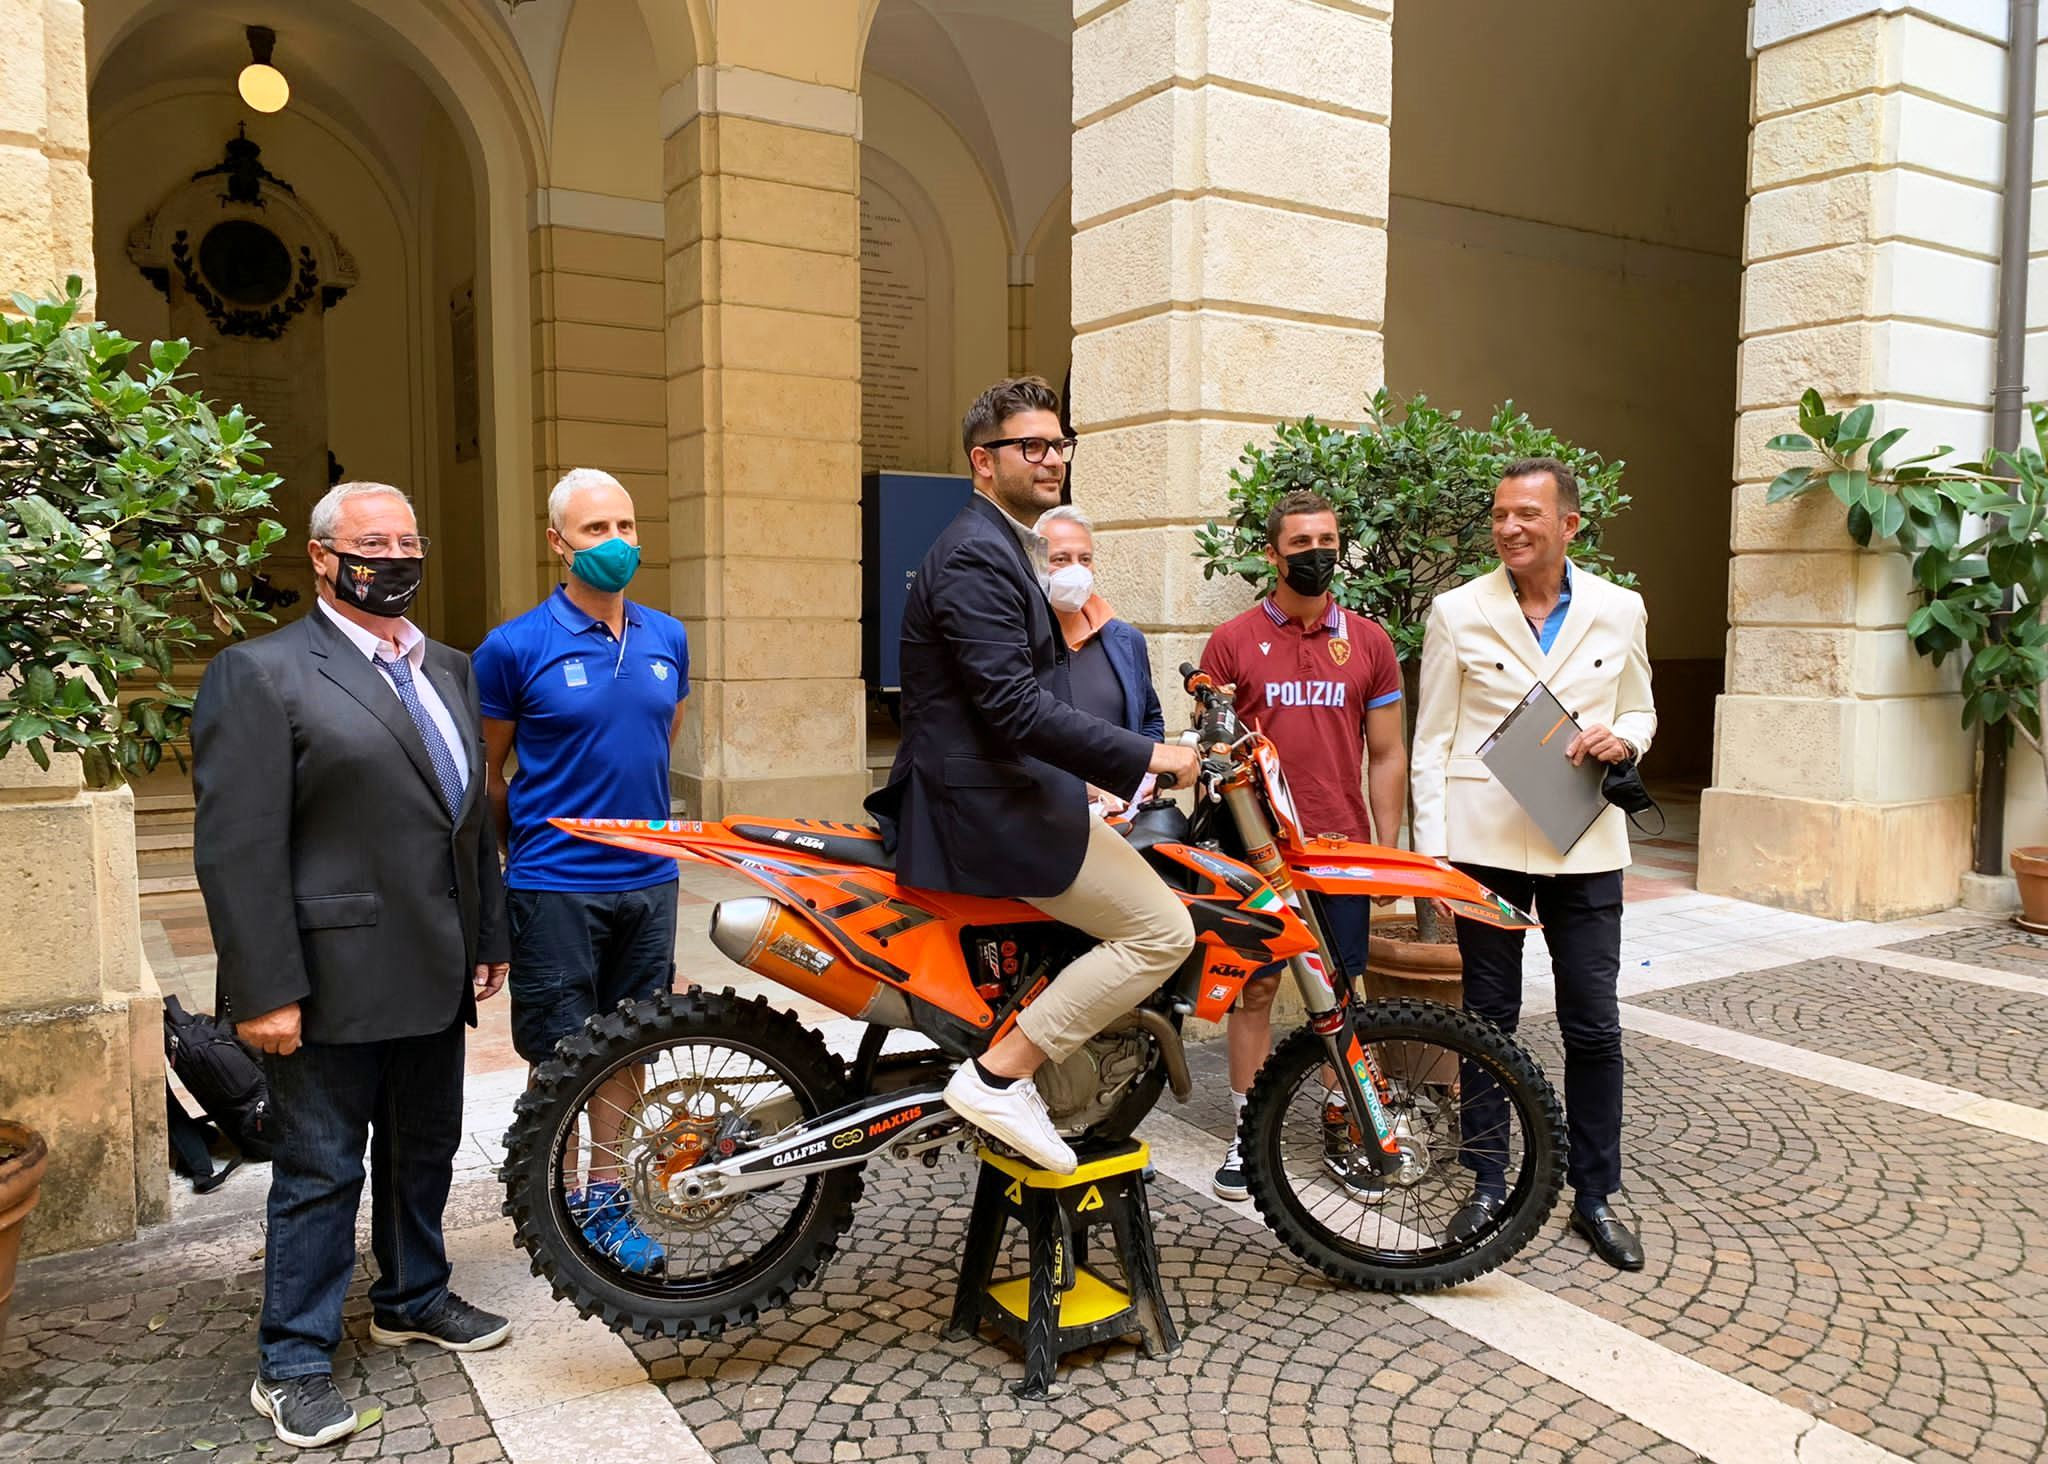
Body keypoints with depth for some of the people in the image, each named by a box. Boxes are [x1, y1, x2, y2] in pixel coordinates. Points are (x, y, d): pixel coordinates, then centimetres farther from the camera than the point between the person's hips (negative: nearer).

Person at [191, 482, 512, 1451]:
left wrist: (489, 938, 13)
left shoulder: (448, 670, 12)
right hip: (332, 985, -7)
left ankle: (412, 1298, 39)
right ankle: (294, 1364, 21)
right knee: (320, 1173, 5)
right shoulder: (260, 673, -10)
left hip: (434, 975, 7)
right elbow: (237, 848, -15)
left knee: (424, 1153, 19)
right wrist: (264, 990, -17)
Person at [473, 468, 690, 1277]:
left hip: (648, 883, 4)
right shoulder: (514, 647, -9)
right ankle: (562, 1205, 25)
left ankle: (607, 1196, 29)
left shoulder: (667, 638, 4)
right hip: (555, 888, -4)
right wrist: (532, 844, 9)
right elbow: (486, 772, 1)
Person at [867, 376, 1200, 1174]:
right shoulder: (975, 555, -16)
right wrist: (1144, 757, -21)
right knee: (1163, 929, -12)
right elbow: (1013, 707, -25)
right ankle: (999, 1075, -8)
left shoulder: (1008, 547, 18)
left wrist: (1085, 778, 18)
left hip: (1008, 787, 11)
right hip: (986, 804, -11)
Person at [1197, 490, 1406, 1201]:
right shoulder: (1232, 641, 1)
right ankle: (1247, 1131, 17)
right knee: (1255, 988, 5)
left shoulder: (1369, 641, 7)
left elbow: (1386, 755, 8)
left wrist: (1387, 849, 3)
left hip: (1342, 849, 2)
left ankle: (1341, 1131, 22)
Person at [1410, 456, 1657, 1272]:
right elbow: (1432, 741, 1)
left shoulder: (1619, 611, 5)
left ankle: (1595, 1195, 21)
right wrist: (1431, 846, -5)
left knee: (1594, 1026, 6)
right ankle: (1487, 1184, 23)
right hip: (1484, 842, -1)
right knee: (1488, 1018, 9)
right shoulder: (1458, 613, 0)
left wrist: (1621, 738, -8)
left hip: (1584, 844, 2)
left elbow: (1640, 712, 16)